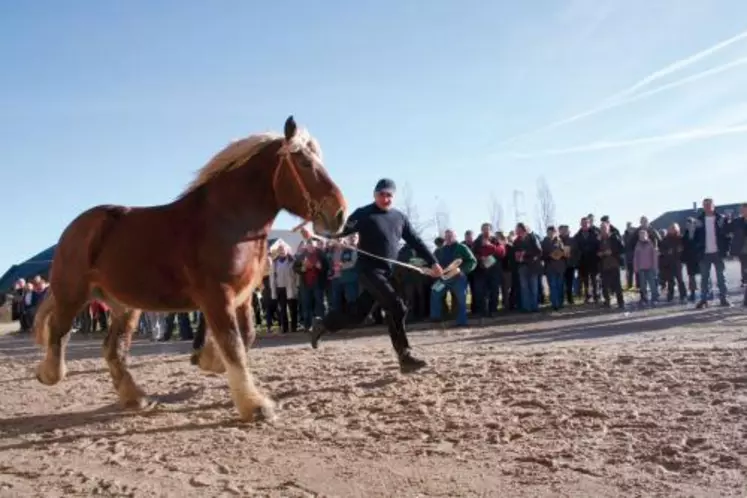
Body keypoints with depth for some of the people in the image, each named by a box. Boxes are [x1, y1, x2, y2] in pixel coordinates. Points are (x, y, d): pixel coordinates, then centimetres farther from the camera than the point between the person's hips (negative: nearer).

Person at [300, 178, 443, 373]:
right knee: (397, 307, -17)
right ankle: (405, 357, -9)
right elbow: (343, 229, -13)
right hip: (368, 269, -7)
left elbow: (415, 241, 17)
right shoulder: (364, 214, -4)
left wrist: (433, 262, 11)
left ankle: (322, 324, 30)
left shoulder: (400, 217, 14)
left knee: (357, 314, 8)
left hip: (386, 272, 7)